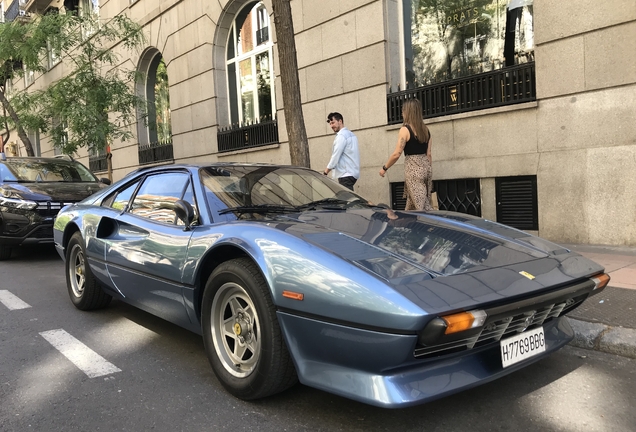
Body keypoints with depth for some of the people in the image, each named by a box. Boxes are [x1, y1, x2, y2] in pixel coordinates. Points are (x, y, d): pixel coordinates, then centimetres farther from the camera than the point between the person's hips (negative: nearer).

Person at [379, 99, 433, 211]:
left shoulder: (405, 129, -9)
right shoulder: (425, 129, 11)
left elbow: (396, 154, -12)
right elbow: (428, 154, 12)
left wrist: (384, 168, 0)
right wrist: (428, 171, 19)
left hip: (413, 168, -7)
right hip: (425, 166, 8)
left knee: (420, 206, -6)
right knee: (416, 202, 15)